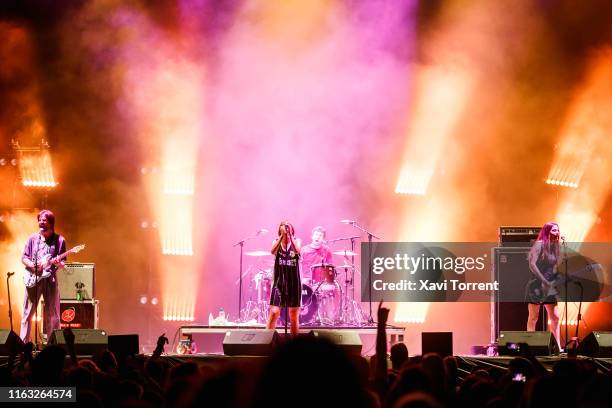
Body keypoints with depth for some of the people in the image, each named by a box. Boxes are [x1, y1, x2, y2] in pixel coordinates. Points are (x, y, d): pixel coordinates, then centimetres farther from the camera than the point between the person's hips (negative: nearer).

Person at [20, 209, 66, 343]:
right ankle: (23, 343, 2)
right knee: (27, 313, -1)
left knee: (52, 315, -1)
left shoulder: (59, 240, 5)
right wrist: (32, 265, -9)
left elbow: (63, 264, 6)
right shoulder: (33, 239, 9)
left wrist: (58, 263, -17)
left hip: (50, 279, -1)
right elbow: (24, 257, 10)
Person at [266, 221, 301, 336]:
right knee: (274, 312, -12)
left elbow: (297, 250, -19)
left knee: (294, 316, 6)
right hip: (279, 281, -1)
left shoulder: (296, 241, 4)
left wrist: (289, 234, -23)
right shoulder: (276, 242, 5)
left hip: (294, 282, 1)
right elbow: (273, 251, -17)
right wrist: (282, 236, -23)